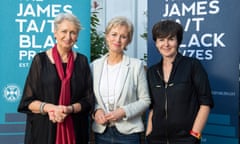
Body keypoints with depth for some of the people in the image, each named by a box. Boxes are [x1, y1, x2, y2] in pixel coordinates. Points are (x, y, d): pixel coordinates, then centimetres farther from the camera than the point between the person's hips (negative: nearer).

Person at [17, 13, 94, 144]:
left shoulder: (82, 61, 4)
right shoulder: (40, 60, -2)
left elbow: (88, 100, 3)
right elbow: (27, 100, -3)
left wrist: (69, 109, -14)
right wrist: (49, 107, -19)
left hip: (74, 130, 2)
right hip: (43, 129, -1)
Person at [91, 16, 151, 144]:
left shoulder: (136, 65, -4)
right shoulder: (95, 65, 3)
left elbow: (145, 100, -2)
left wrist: (124, 111, -15)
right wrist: (96, 110, -8)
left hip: (128, 132, -2)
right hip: (101, 131, 2)